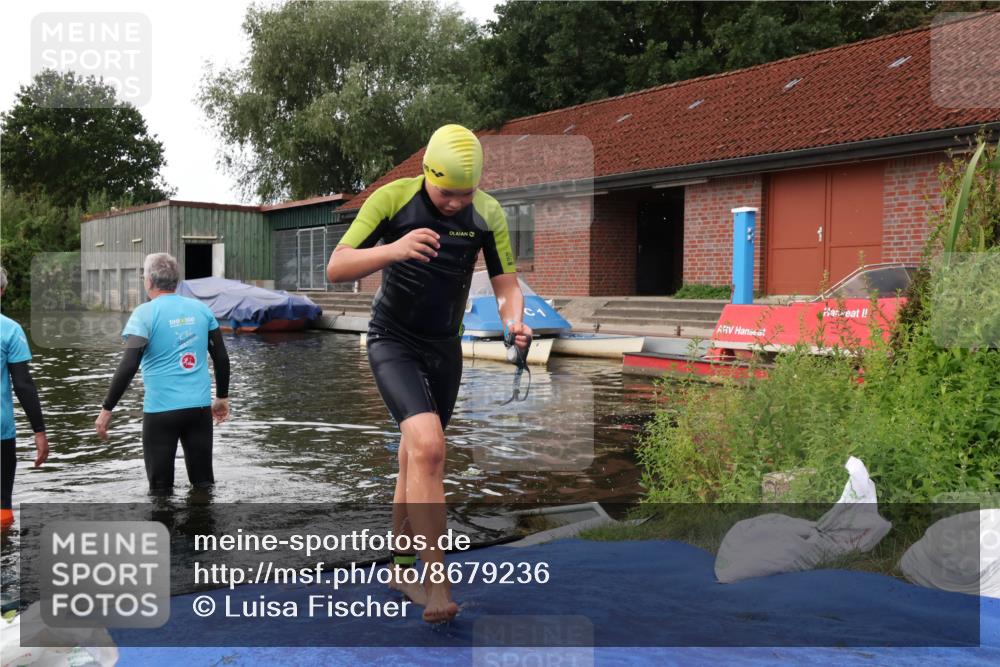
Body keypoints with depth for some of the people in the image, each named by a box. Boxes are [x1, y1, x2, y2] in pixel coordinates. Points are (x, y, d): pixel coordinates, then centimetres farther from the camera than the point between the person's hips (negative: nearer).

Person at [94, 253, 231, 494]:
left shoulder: (145, 313, -8)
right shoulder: (200, 308, 5)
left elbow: (129, 366, -14)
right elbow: (221, 357, 9)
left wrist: (106, 409, -8)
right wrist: (223, 397, 20)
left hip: (161, 409, -4)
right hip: (200, 406, 4)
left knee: (161, 488, 8)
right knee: (204, 482, 14)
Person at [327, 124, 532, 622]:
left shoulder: (487, 213, -8)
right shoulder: (392, 199, -16)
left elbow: (506, 285, -3)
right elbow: (336, 268, -20)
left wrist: (514, 322, -26)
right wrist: (393, 250, -38)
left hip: (445, 347, 4)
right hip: (392, 342, -4)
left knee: (414, 460, 13)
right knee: (428, 448, -23)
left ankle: (401, 571, 29)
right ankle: (437, 582, -18)